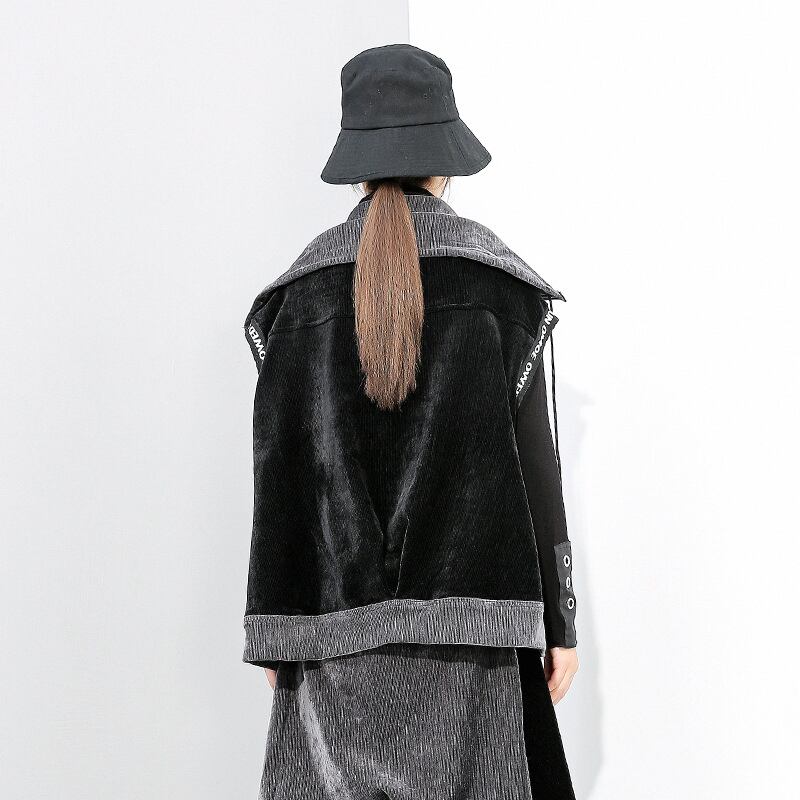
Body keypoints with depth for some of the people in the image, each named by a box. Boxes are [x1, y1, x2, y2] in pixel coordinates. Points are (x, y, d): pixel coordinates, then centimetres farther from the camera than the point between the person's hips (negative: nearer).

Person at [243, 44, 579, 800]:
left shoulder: (305, 285, 1)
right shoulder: (494, 276, -3)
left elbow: (278, 467, 0)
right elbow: (533, 458, -4)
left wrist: (276, 634, 7)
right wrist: (558, 619, 3)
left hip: (342, 623, 2)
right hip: (467, 615, -1)